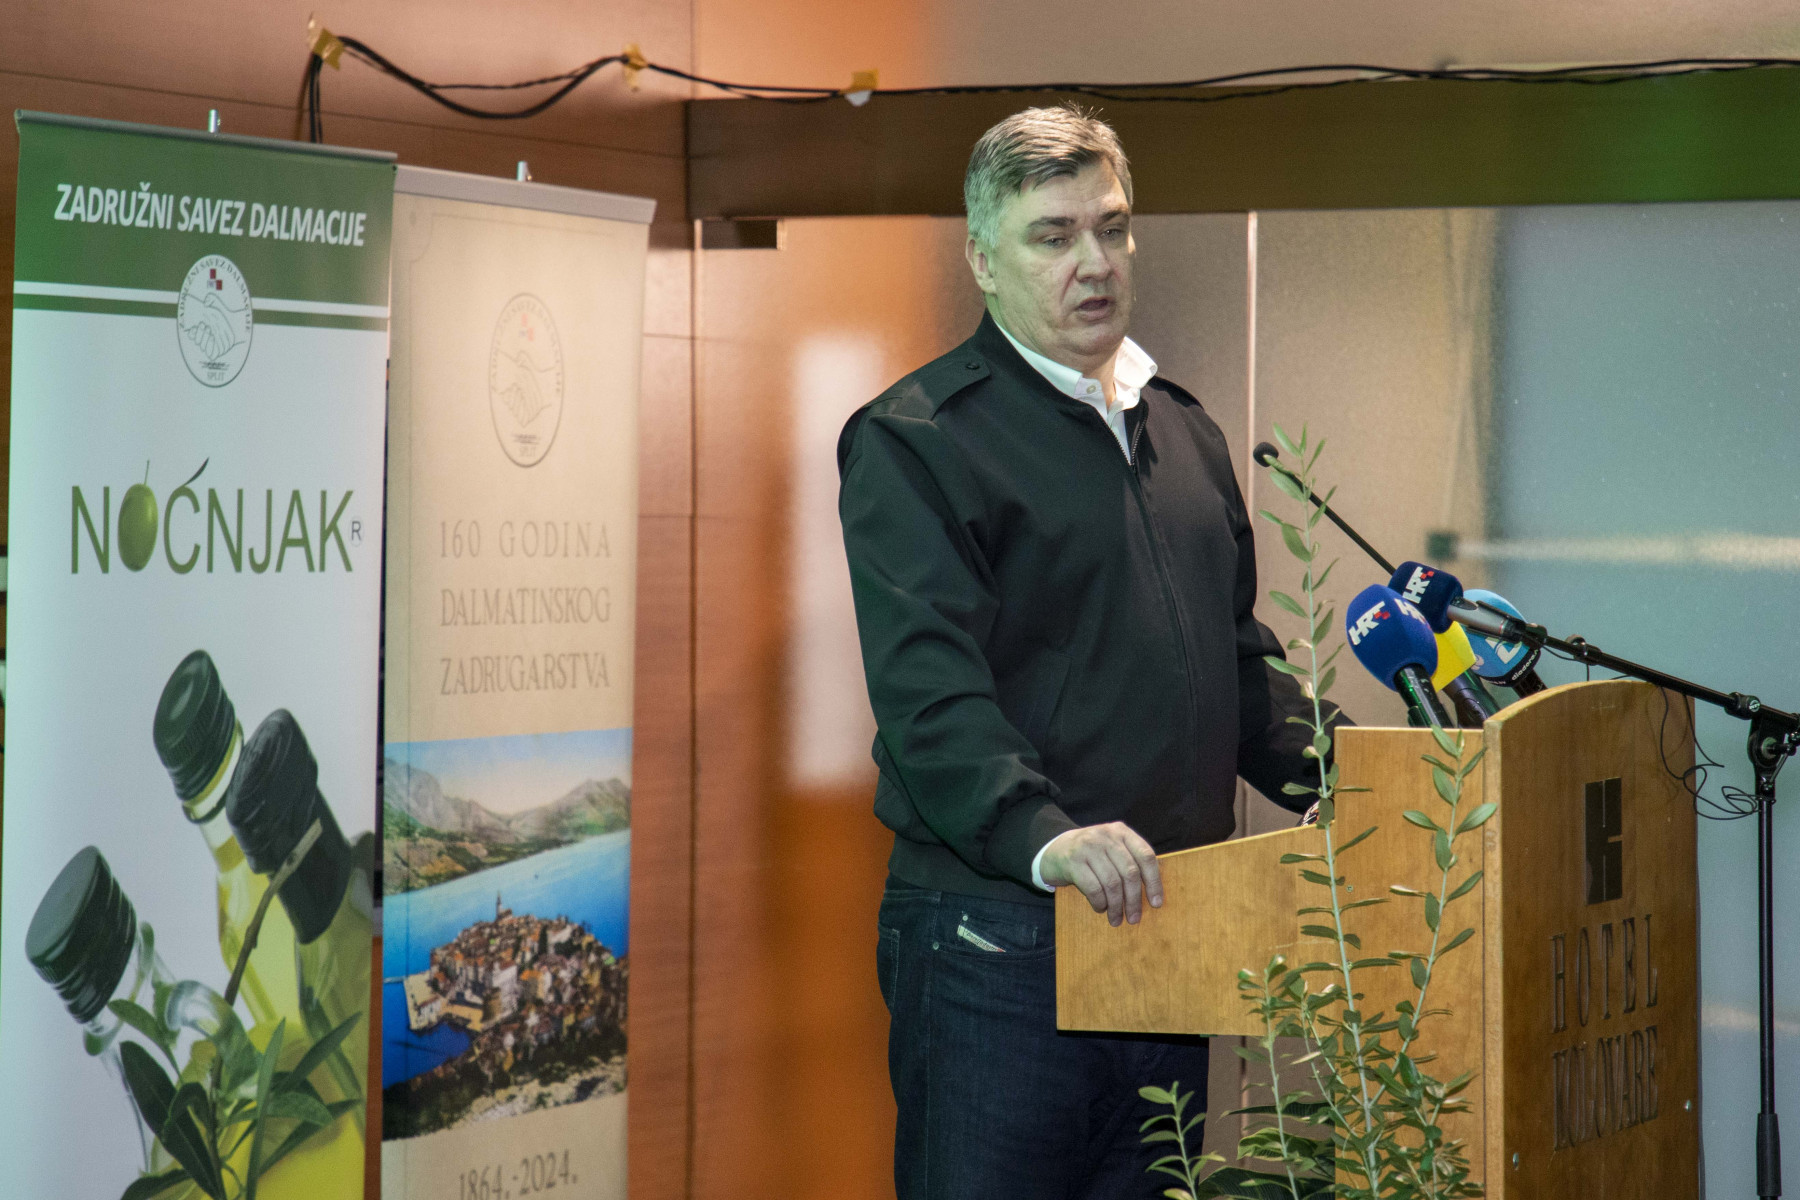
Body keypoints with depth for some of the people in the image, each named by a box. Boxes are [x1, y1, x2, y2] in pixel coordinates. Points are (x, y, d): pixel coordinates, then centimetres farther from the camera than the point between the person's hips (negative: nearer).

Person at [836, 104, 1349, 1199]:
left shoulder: (1186, 433, 18)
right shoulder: (914, 442, -6)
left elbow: (1240, 667, 25)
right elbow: (928, 687, -19)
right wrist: (1042, 835, -34)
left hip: (1164, 928, 7)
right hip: (995, 941, -7)